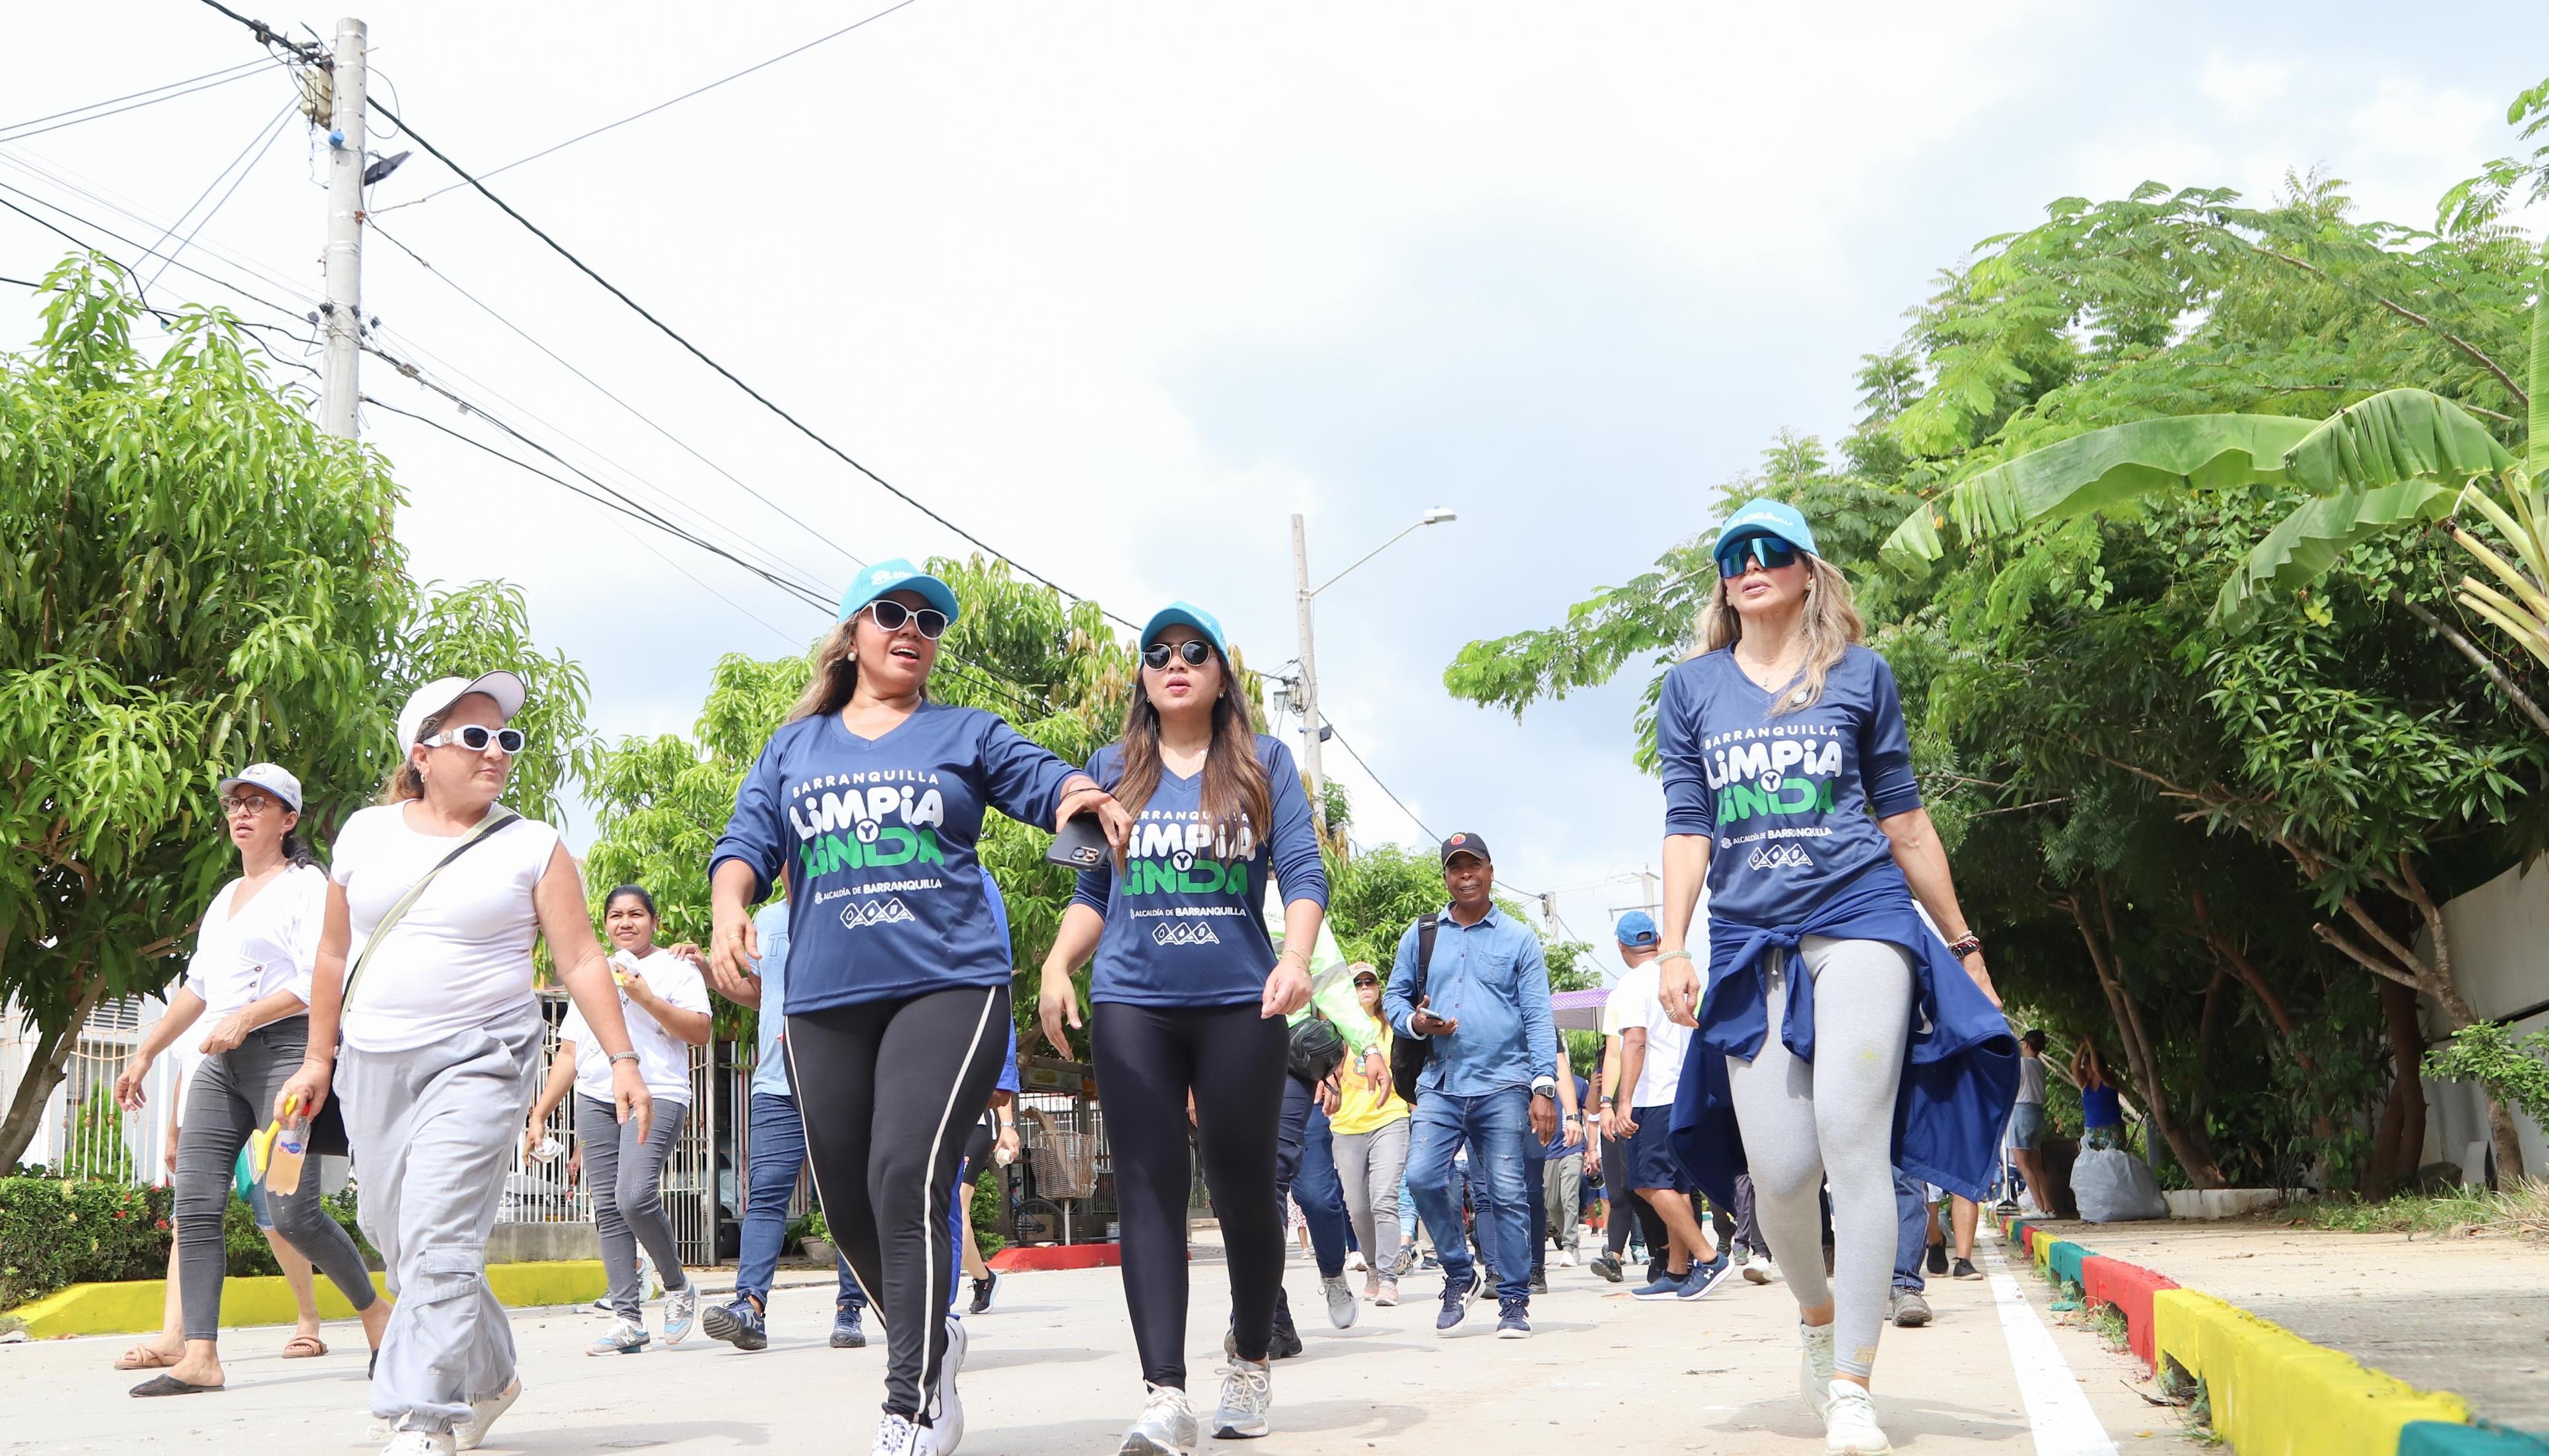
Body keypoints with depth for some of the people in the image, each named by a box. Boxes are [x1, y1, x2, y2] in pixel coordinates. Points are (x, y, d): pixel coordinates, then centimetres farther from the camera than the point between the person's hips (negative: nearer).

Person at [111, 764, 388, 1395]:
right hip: (221, 1063, 7)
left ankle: (372, 1309, 11)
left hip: (285, 1048, -7)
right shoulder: (226, 896, 22)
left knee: (292, 1212, -11)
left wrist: (246, 1017, -22)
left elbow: (320, 980, -12)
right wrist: (145, 1053, 24)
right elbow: (198, 987, 28)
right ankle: (200, 1358, -8)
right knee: (195, 1204, -6)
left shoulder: (307, 884, -1)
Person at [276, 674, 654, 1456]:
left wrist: (622, 1059, -8)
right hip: (374, 1066, 5)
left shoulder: (533, 847, 1)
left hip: (480, 1060, -4)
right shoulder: (367, 834, 9)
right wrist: (318, 1058, 17)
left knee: (439, 1239, -15)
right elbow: (335, 953, 16)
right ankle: (487, 1376, 30)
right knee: (394, 1236, 11)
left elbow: (580, 961, -1)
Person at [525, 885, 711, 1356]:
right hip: (594, 1100, 6)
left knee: (635, 1197, -22)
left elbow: (700, 1032, -3)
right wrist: (539, 1115, 16)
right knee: (608, 1209, -2)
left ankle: (678, 1287, -1)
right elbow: (568, 1055, 24)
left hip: (656, 1095, -6)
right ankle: (626, 1318, -2)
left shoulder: (675, 968, 10)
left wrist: (646, 998, -11)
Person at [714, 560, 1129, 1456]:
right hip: (824, 1003, 4)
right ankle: (928, 1339, 35)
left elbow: (1049, 782, -1)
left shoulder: (966, 734, 11)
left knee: (907, 1182, -19)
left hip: (948, 987, -3)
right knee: (848, 1204, 9)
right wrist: (729, 905, -14)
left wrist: (1091, 797, -25)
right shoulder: (794, 746, 16)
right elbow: (748, 842, 8)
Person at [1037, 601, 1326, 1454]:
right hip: (1131, 1003, 1)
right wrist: (1057, 966, 1)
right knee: (1149, 1187, -9)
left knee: (1244, 1186, 5)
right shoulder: (1113, 770, 14)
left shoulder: (1264, 765, 7)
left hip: (1241, 1001, -1)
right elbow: (1093, 891, 17)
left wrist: (1296, 957, -19)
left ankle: (1250, 1360, 28)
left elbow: (1302, 872, -1)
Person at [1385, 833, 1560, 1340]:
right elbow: (1394, 995, 18)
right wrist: (1415, 1022, -6)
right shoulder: (1421, 936, 14)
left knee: (1507, 1193, -4)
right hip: (1440, 1086, 2)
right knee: (1422, 1176, -15)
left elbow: (1538, 1017, 3)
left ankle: (1514, 1301, 6)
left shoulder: (1518, 938, 8)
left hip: (1503, 1086, -2)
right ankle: (1460, 1274, 6)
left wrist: (1544, 1086, -7)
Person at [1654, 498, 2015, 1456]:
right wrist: (1673, 951, -2)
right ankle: (1816, 1312, 28)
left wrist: (1964, 944, 16)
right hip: (1749, 942, 2)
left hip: (1859, 921, -1)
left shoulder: (1859, 674, 9)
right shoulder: (1691, 688, 12)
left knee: (1852, 1143, -13)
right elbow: (1686, 828, 9)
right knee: (1778, 1170, -5)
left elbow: (1903, 820, 13)